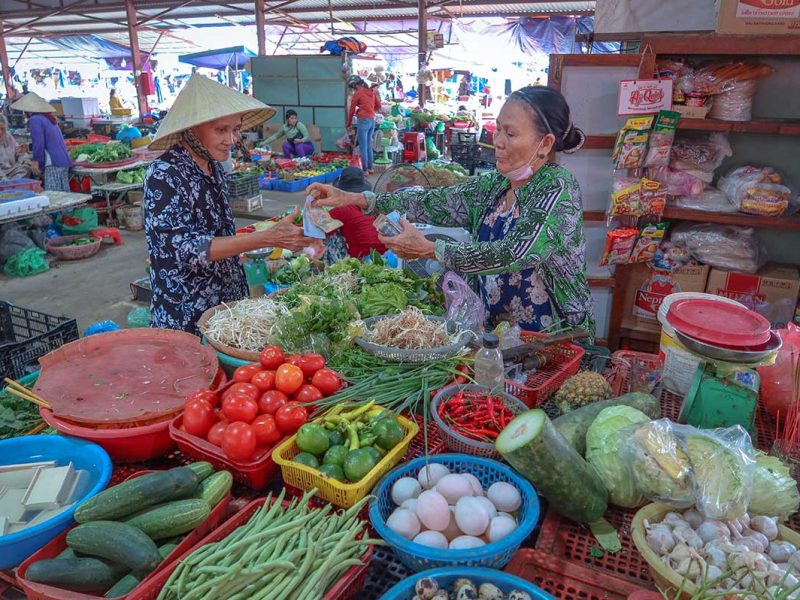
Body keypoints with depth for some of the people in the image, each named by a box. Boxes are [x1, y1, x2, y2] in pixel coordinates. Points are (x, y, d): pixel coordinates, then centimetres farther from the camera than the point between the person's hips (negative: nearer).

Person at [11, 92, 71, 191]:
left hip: (54, 163, -9)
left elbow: (39, 142, -14)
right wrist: (28, 147, 43)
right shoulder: (49, 118, 22)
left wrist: (36, 161, -8)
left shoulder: (35, 119, -6)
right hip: (64, 161, 9)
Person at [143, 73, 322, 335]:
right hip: (186, 319, -7)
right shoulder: (164, 175, -19)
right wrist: (269, 238, -32)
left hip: (228, 304, 7)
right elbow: (188, 249, -26)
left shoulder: (213, 167, 2)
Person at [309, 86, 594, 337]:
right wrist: (354, 199, -5)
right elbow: (433, 202, 3)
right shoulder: (493, 184, 6)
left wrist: (429, 250, -26)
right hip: (497, 329, 6)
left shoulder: (559, 191, -15)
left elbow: (517, 253, -27)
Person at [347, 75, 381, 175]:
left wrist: (349, 123, 10)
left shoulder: (357, 94, -8)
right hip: (372, 120, 7)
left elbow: (352, 110, -2)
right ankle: (370, 168, 19)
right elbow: (378, 106, 16)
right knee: (369, 146, 16)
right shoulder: (371, 91, 10)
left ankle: (365, 170, -1)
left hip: (363, 121, -7)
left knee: (363, 147, -2)